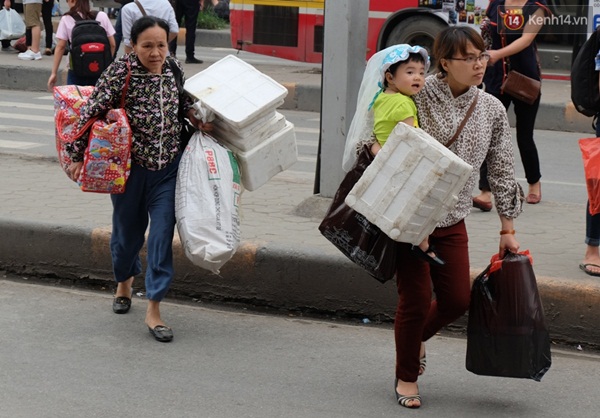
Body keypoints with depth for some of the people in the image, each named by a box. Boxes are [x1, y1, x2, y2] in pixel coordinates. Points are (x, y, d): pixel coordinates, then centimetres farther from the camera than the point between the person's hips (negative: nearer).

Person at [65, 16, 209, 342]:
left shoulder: (174, 68, -2)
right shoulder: (121, 72, -16)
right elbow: (92, 111, -14)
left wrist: (197, 119, 0)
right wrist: (77, 156, -16)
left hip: (168, 168, 2)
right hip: (130, 168, -2)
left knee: (162, 235, -4)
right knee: (128, 230, 16)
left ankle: (153, 309, 3)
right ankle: (124, 282, 47)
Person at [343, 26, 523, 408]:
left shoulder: (492, 110, 3)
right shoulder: (417, 96, -11)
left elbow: (502, 172, 9)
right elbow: (367, 135, -6)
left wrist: (507, 229, 10)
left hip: (451, 222, 4)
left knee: (457, 300, 4)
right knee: (416, 298, -2)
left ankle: (417, 336, 38)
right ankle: (406, 377, 22)